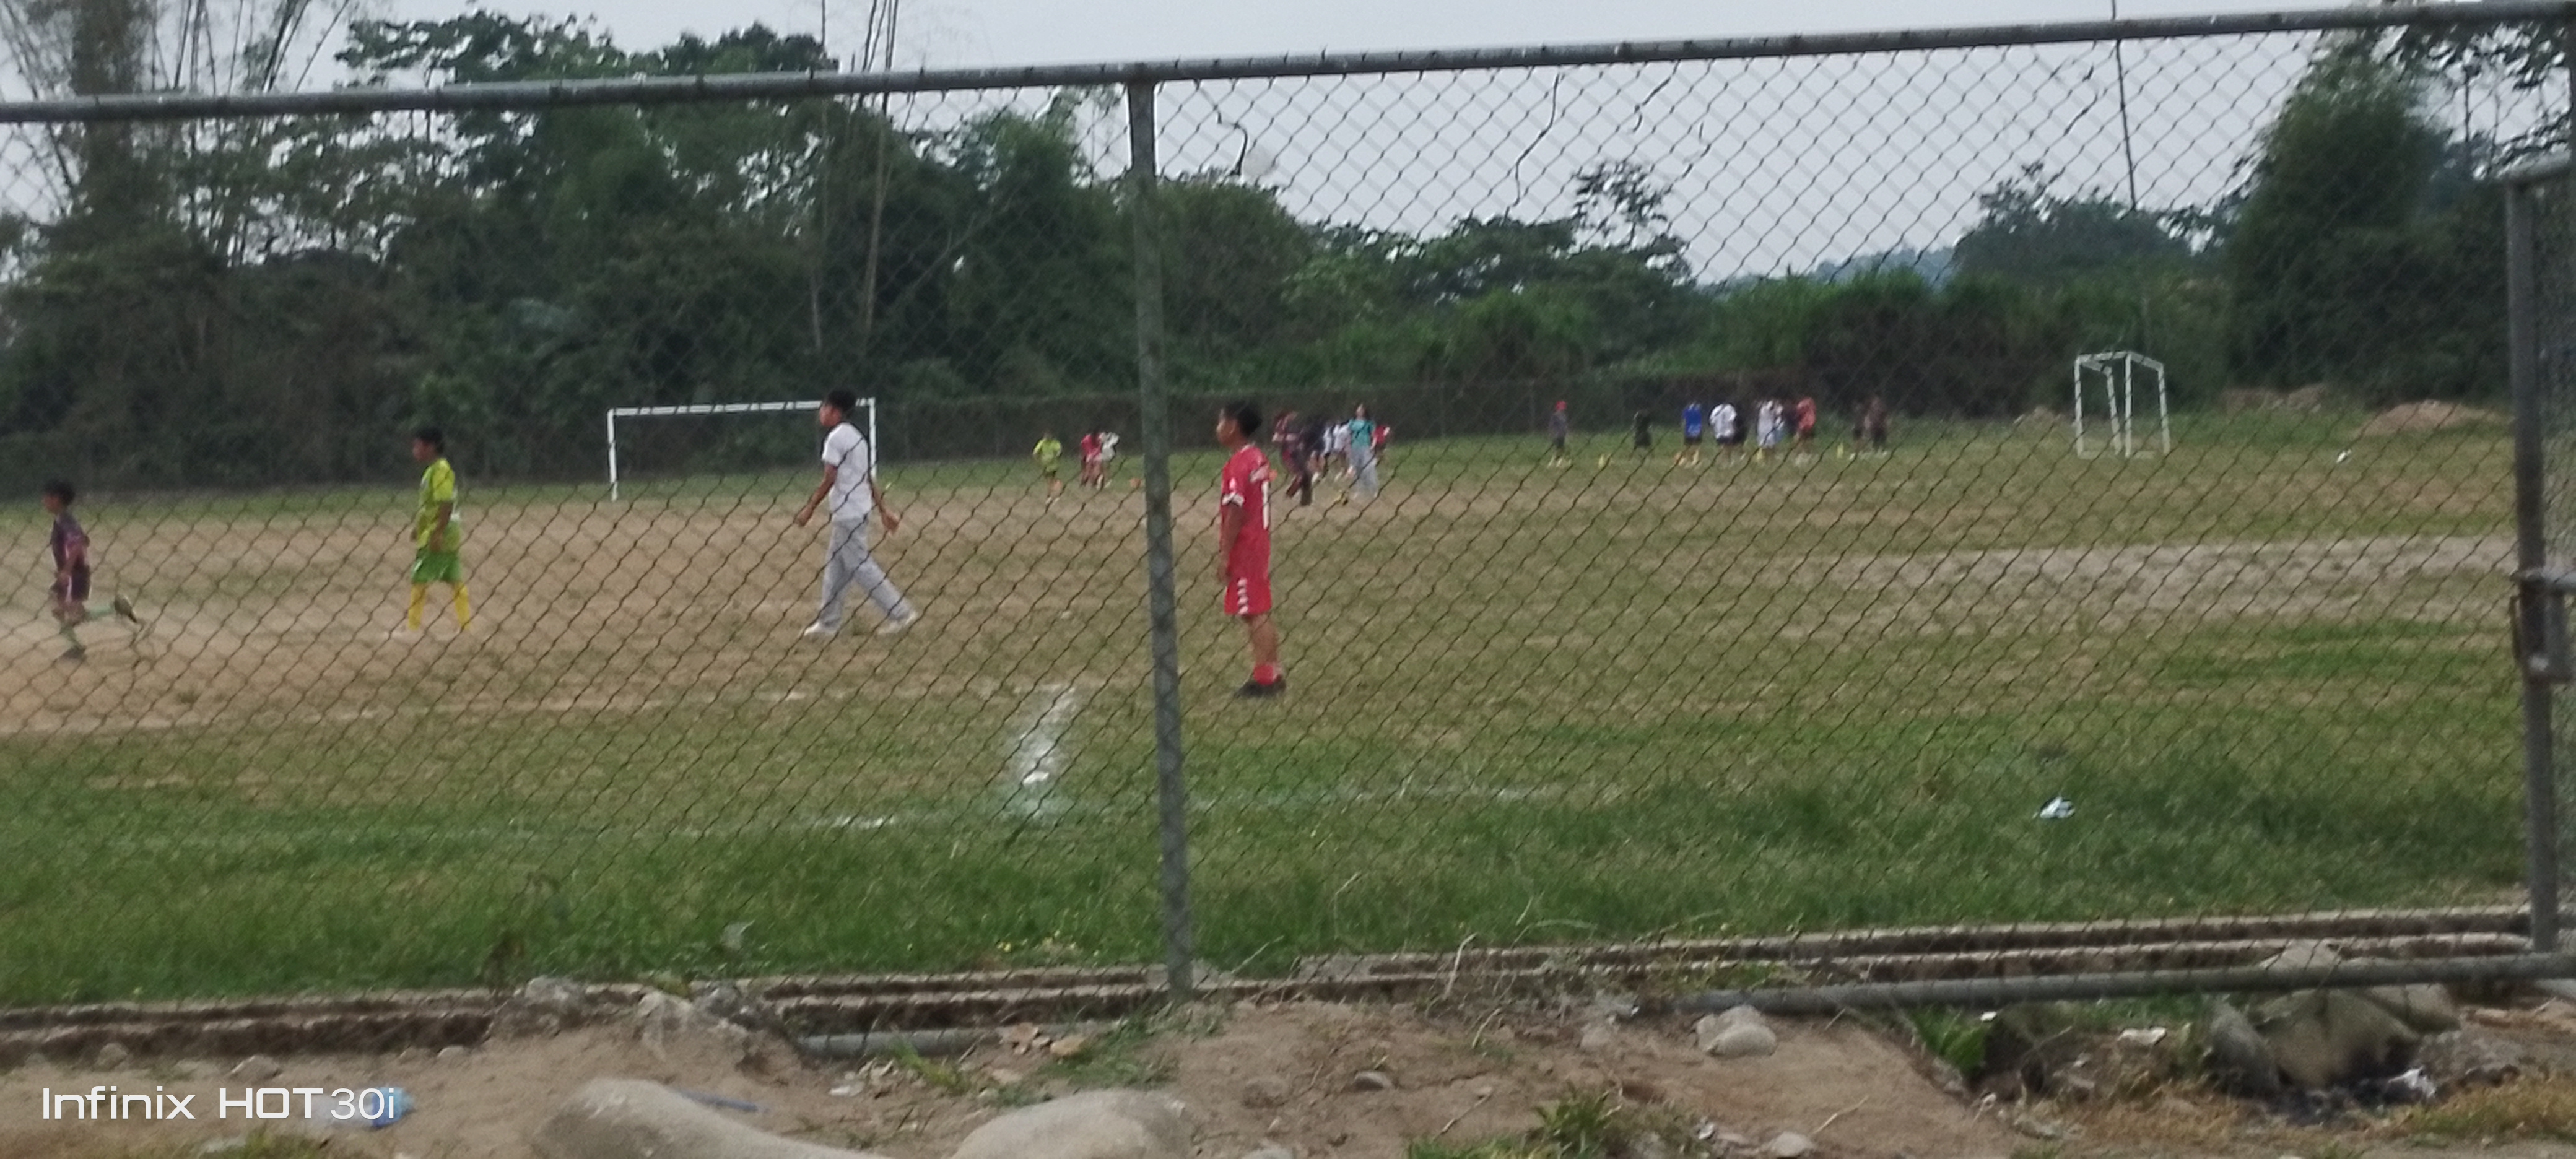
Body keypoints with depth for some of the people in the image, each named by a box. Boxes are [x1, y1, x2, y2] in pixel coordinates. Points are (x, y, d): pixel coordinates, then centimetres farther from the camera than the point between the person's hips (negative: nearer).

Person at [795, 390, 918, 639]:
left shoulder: (835, 438, -13)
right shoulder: (858, 437, 15)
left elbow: (829, 479, -16)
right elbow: (870, 479, 16)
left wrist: (809, 508, -11)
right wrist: (884, 510, 17)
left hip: (847, 513, -10)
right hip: (860, 511, 10)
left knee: (860, 567, -7)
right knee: (835, 566, 14)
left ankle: (901, 613, -8)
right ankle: (828, 622, 17)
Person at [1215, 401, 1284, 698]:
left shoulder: (1238, 464, -17)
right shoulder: (1259, 459, 11)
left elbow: (1235, 512, -21)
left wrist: (1224, 554, -19)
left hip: (1243, 548, -10)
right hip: (1259, 543, 10)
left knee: (1254, 614, -6)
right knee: (1260, 613, 15)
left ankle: (1265, 677, -5)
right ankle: (1272, 673, 21)